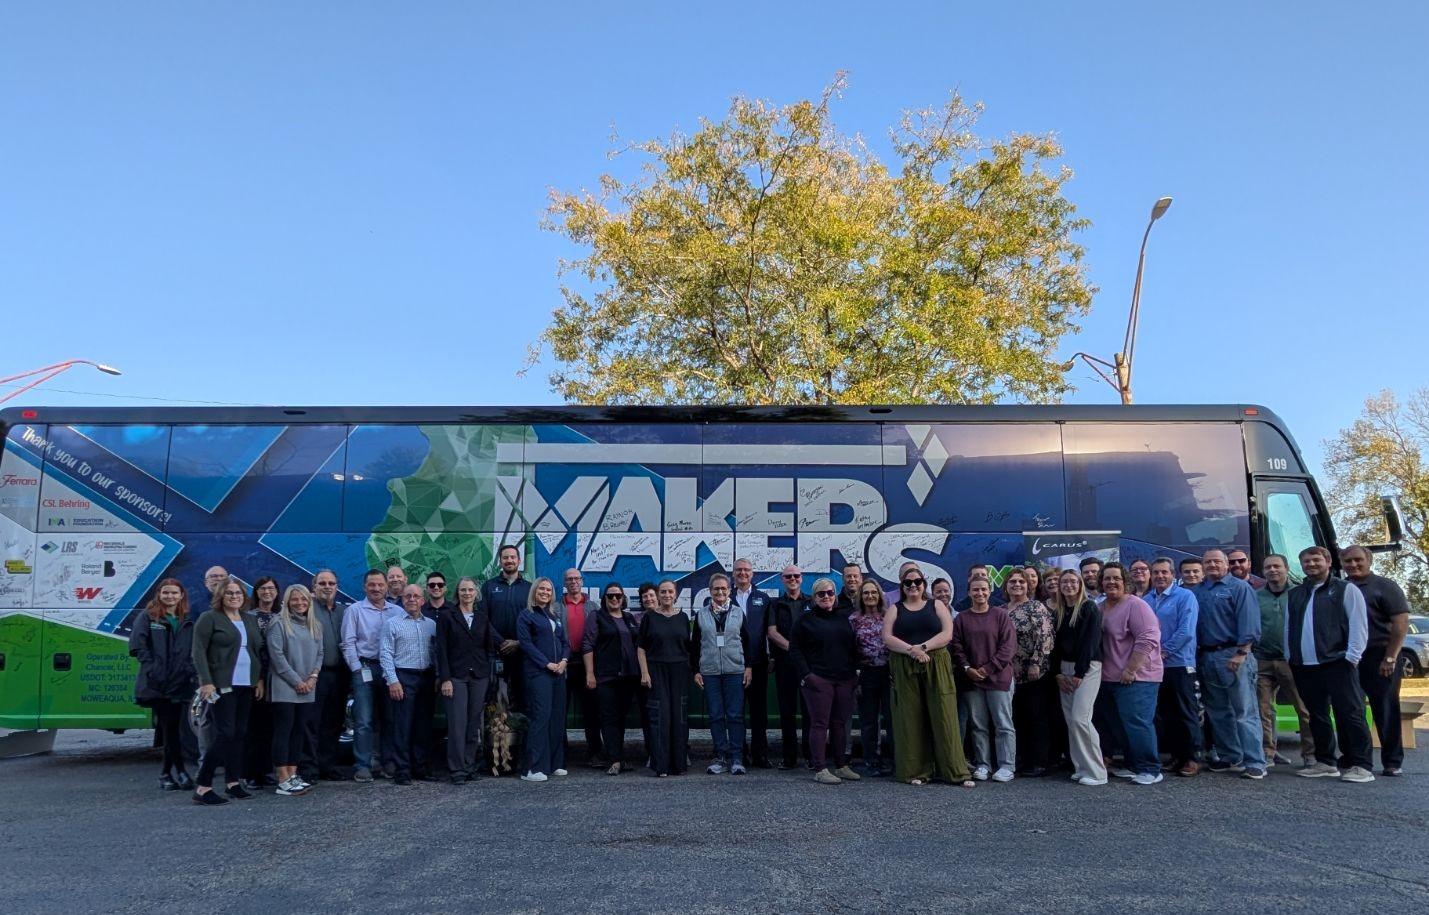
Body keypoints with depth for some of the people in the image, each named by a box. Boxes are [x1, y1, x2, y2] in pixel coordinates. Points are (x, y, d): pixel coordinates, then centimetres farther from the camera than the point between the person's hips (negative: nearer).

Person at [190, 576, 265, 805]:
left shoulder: (251, 620, 16)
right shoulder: (209, 618, -3)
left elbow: (259, 650, 19)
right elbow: (199, 651, -8)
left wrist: (260, 679, 10)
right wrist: (206, 682, -16)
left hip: (246, 686, 6)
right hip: (222, 686, -6)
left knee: (240, 734, 8)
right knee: (225, 734, -11)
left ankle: (233, 782, 15)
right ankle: (202, 787, -4)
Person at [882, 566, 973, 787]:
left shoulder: (937, 606, 11)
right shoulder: (895, 610, 12)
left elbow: (947, 634, -1)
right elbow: (887, 638, 0)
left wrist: (923, 647, -15)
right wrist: (910, 650, -16)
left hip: (936, 668, 0)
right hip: (904, 669, 1)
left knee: (944, 717, -4)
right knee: (910, 719, 0)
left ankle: (956, 772, 0)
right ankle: (915, 771, 7)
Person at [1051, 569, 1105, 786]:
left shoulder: (1090, 608, -6)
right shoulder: (1057, 611, 12)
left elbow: (1090, 642, -12)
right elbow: (1056, 643, 11)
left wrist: (1079, 673, -15)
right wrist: (1058, 673, 1)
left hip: (1087, 667, -6)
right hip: (1065, 668, 6)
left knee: (1080, 718, -14)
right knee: (1070, 719, 4)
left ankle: (1096, 772, -6)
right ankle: (1080, 768, 11)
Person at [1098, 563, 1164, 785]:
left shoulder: (1135, 605, -12)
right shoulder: (1100, 607, 13)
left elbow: (1148, 639, -20)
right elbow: (1097, 641, 23)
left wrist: (1130, 670, -21)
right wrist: (1103, 671, 15)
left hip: (1136, 677, -8)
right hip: (1111, 678, 8)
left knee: (1137, 722, -11)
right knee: (1121, 724, 13)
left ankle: (1150, 769, -2)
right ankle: (1133, 766, 24)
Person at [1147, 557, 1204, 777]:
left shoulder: (1185, 597, -6)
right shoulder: (1146, 600, 10)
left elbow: (1186, 632, -14)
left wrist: (1164, 651, -13)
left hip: (1179, 663, -5)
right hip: (1154, 666, 5)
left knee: (1186, 714, 0)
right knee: (1165, 714, 10)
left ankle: (1192, 758, 8)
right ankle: (1176, 756, 19)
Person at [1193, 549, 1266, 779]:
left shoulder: (1239, 587, -3)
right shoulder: (1197, 591, 14)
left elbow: (1249, 622, -11)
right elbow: (1193, 624, 15)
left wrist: (1241, 653, -18)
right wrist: (1197, 655, 7)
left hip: (1233, 655, -6)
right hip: (1206, 657, 6)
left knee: (1245, 711, -6)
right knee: (1218, 712, 11)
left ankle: (1255, 763, -4)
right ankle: (1230, 758, 21)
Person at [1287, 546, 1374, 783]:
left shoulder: (1346, 589, 2)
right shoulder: (1294, 595, 17)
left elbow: (1359, 626, -5)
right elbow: (1288, 628, 17)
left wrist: (1351, 657, -12)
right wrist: (1290, 658, 9)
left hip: (1337, 663, -5)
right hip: (1304, 666, 5)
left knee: (1350, 714, -5)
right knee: (1317, 716, 10)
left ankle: (1360, 766, 0)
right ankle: (1325, 762, 18)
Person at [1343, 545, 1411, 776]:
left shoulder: (1384, 587, -1)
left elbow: (1401, 622, -8)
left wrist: (1390, 658, -13)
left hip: (1378, 658, -5)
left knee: (1385, 711, 0)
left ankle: (1392, 762, 9)